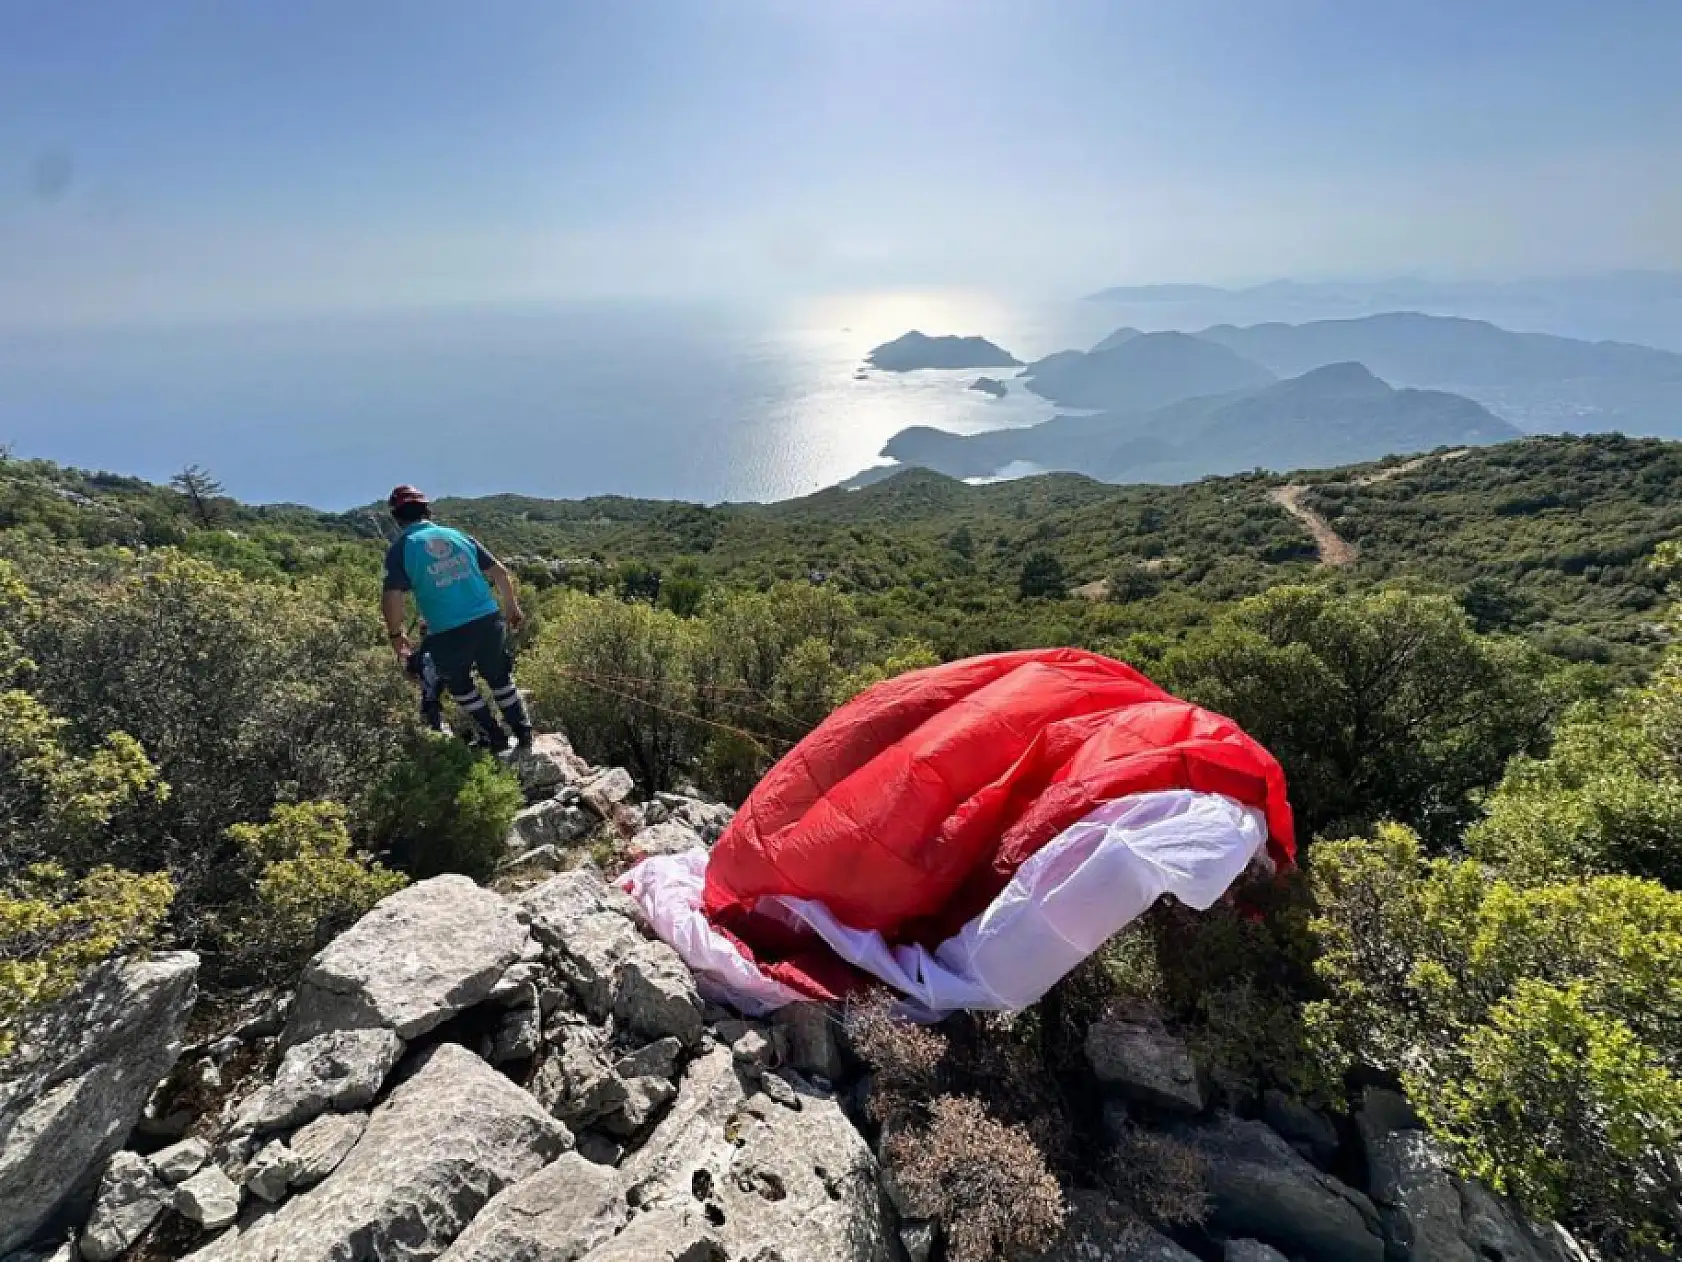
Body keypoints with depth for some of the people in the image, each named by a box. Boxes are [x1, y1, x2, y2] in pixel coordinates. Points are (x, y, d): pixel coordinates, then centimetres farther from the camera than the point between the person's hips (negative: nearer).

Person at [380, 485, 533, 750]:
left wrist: (396, 635, 5)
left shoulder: (400, 548, -2)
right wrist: (512, 607, 24)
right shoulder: (458, 536, 9)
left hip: (448, 635, -3)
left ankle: (495, 736, 26)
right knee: (500, 679, 24)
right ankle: (524, 733, 27)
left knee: (458, 684, 24)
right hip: (489, 621, 3)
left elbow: (392, 599, -12)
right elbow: (500, 573, 11)